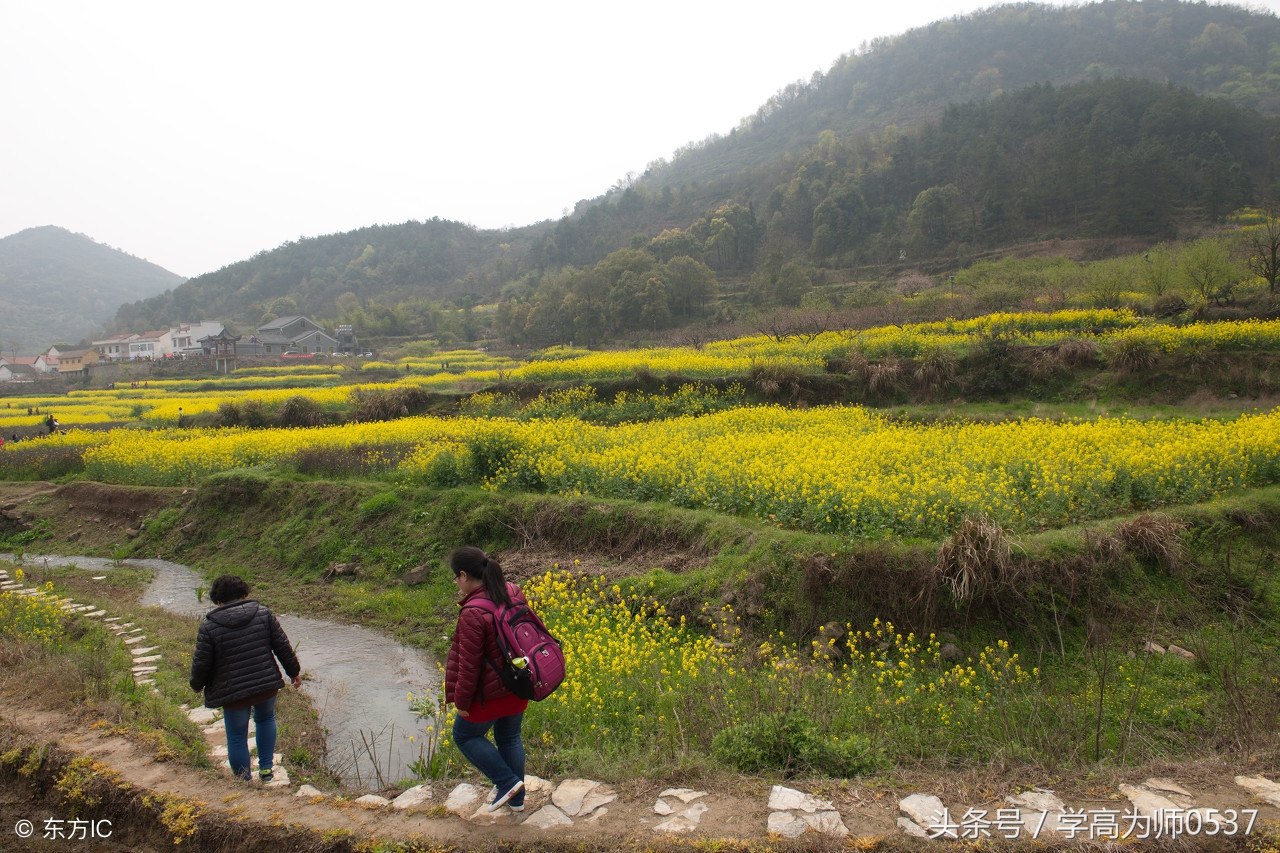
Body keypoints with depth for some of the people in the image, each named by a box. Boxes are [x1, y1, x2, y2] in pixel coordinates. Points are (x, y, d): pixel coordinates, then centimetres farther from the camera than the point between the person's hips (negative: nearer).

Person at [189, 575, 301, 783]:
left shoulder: (209, 627, -9)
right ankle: (266, 768, 29)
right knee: (266, 719, 28)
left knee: (237, 737, 13)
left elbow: (200, 663, -5)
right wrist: (294, 671, 14)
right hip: (267, 685, 3)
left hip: (233, 692, -3)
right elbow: (283, 646, 0)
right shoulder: (263, 614, -3)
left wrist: (197, 685, 15)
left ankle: (245, 782, 21)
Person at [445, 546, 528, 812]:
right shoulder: (514, 594, -5)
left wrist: (462, 702, -9)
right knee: (510, 738, 24)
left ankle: (507, 782, 12)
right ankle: (516, 799, 34)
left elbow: (469, 664, -22)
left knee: (465, 735, 18)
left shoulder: (473, 613, -28)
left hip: (490, 692, -7)